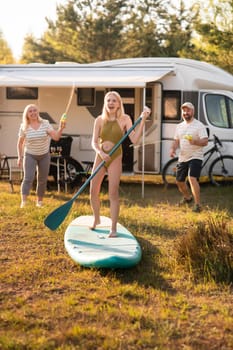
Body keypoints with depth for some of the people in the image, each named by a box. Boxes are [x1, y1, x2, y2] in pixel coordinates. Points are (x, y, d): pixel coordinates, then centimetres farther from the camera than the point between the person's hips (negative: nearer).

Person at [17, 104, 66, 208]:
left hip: (44, 155, 2)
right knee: (28, 178, -14)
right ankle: (23, 202, -16)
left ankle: (39, 201, 21)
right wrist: (20, 157, 1)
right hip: (30, 155, -1)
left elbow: (56, 137, -17)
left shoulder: (45, 124, -9)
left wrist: (61, 129, -35)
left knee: (42, 180, 7)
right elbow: (20, 143, 4)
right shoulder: (24, 127, -8)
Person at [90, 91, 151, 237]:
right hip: (100, 157, 3)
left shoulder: (125, 119, -3)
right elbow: (94, 142, -1)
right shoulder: (99, 120, 2)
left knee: (113, 193, -8)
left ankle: (114, 228, 0)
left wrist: (143, 120, -18)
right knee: (93, 191, 5)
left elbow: (134, 139, -13)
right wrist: (100, 152, -22)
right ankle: (96, 219, 31)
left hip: (115, 158, -3)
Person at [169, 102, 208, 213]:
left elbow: (205, 141, -14)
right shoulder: (179, 126, 13)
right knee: (179, 181, 15)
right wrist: (173, 148, -2)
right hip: (182, 158, 7)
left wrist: (196, 142, -35)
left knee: (192, 179, -25)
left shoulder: (199, 125, -7)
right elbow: (176, 140, 20)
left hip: (195, 157, -7)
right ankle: (187, 197, 43)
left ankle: (197, 204, -20)